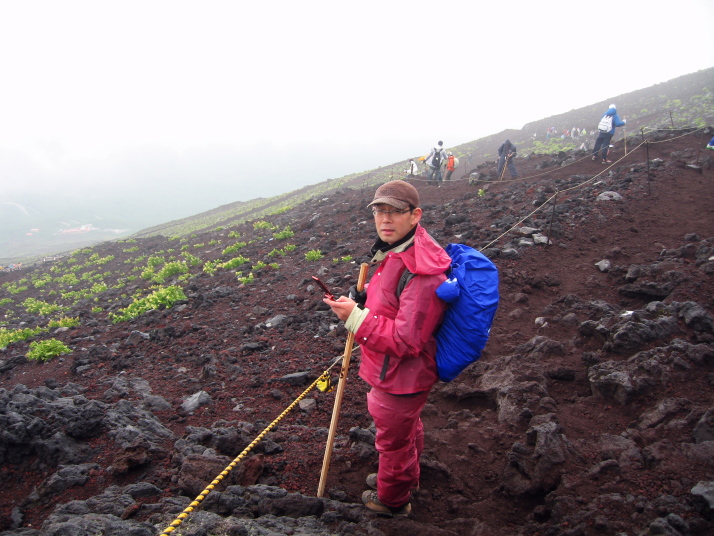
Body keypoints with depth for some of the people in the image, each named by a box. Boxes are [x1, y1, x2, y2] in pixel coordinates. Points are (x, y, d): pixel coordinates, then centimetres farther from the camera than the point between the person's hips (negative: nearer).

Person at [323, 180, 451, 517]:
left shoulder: (421, 273, -36)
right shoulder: (398, 252, -3)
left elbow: (405, 342, -34)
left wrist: (356, 317, -31)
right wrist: (363, 299, 0)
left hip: (399, 380, -9)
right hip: (402, 375, 10)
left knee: (393, 441, 17)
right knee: (408, 428, 32)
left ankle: (393, 500, 45)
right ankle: (406, 478, 59)